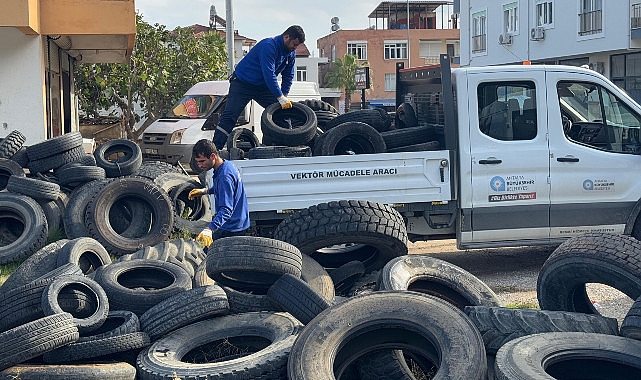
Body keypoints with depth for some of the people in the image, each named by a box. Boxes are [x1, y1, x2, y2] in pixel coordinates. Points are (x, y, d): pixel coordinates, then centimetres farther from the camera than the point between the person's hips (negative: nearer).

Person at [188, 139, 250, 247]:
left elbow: (226, 210, -34)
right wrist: (204, 191, 12)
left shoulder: (224, 176, -27)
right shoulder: (227, 164, 5)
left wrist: (209, 229, -46)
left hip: (231, 229, -11)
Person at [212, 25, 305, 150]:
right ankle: (215, 148, -14)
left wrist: (284, 96, -6)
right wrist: (280, 97, -34)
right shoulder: (268, 46, -28)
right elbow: (269, 74, -34)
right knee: (229, 116, -14)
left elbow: (288, 76, 6)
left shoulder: (291, 53, -1)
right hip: (242, 83, -8)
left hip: (263, 86, 8)